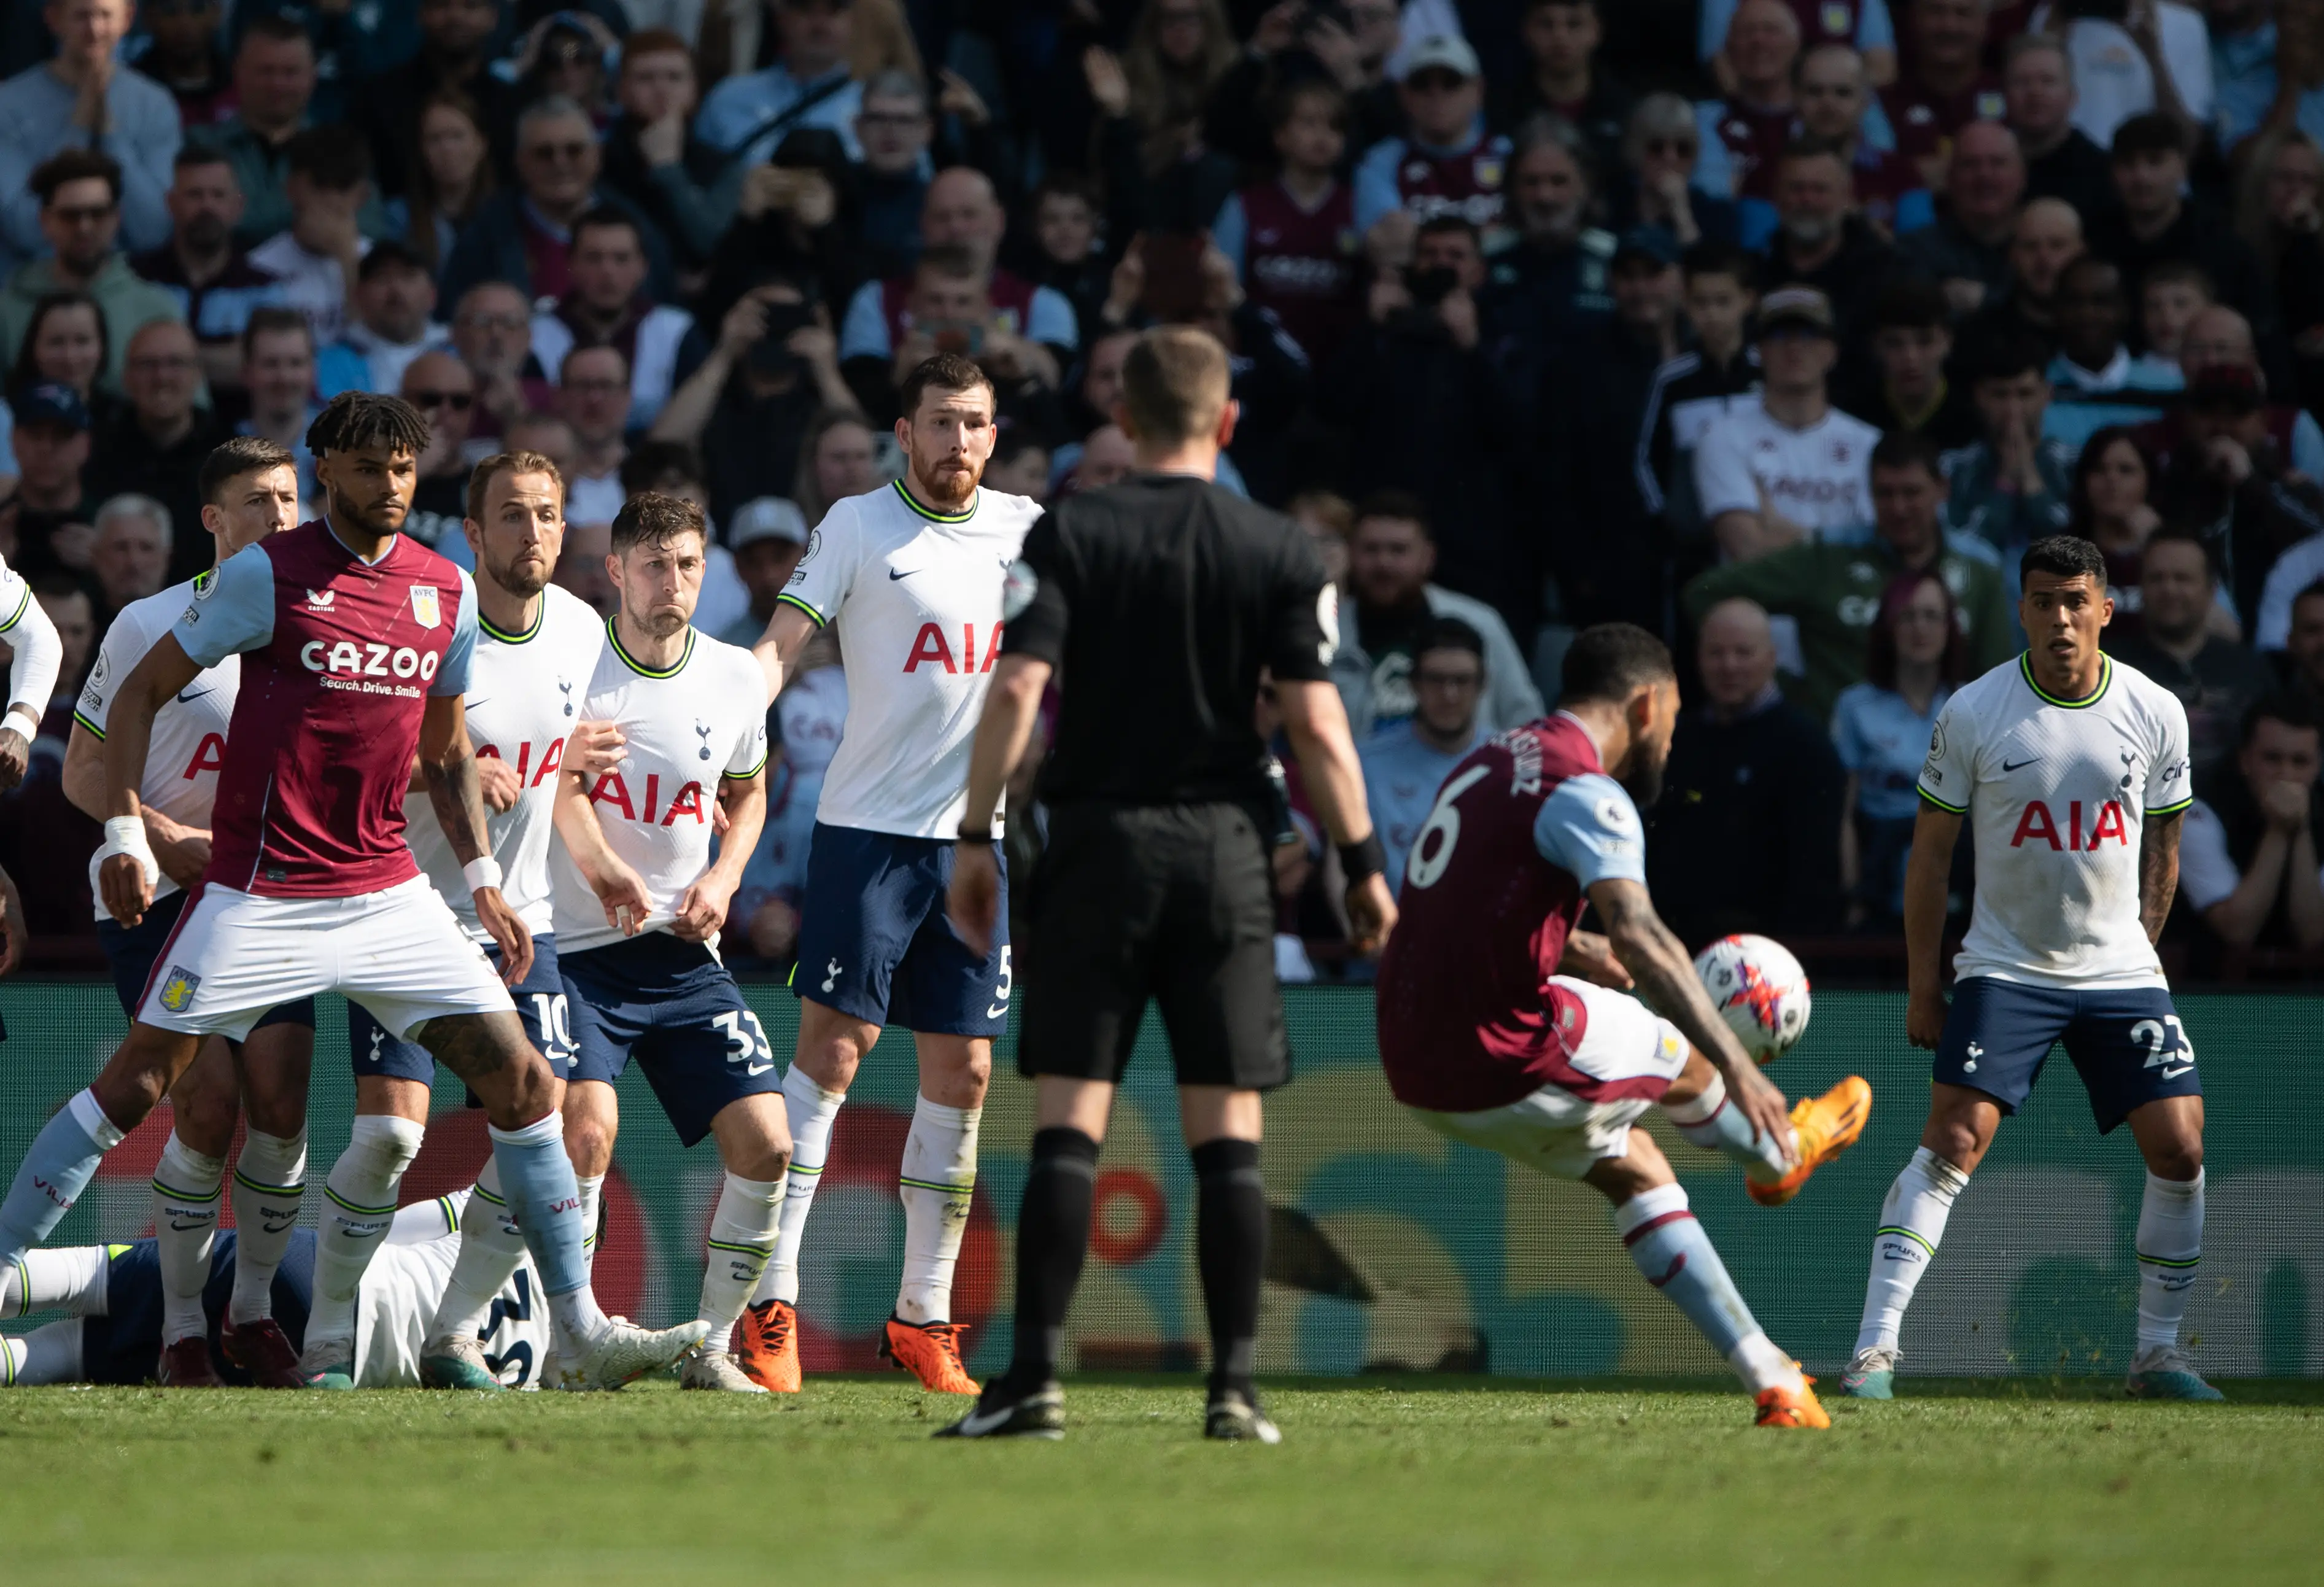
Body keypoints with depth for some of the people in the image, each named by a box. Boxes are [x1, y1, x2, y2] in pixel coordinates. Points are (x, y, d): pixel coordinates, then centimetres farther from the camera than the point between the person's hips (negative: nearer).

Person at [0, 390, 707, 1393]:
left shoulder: (446, 591, 8)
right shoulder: (267, 574, -7)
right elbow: (141, 691, -2)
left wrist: (483, 878, 13)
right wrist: (126, 834, -10)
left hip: (386, 890, 5)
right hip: (258, 891, -4)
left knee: (523, 1083, -3)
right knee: (137, 1083, -7)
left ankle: (581, 1335, 2)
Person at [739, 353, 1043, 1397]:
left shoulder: (1025, 528, 8)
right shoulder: (856, 528, -3)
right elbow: (782, 644, -11)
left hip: (977, 833, 4)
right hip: (867, 829, -4)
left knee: (963, 1072, 4)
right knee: (831, 1051, -11)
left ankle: (924, 1319, 13)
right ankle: (771, 1306, -10)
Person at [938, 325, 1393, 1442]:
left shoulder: (1069, 535, -1)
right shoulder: (1280, 552, 2)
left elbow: (1018, 688, -9)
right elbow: (1317, 725, -2)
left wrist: (975, 837, -4)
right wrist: (1362, 866, 6)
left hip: (1098, 845, -1)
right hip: (1224, 848, 1)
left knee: (1067, 1122, -2)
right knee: (1228, 1130, 3)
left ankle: (1036, 1377, -8)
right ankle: (1234, 1384, -1)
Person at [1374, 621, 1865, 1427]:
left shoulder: (1490, 762, 16)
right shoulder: (1585, 792, -15)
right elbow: (1639, 936, -30)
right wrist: (1738, 1065, -34)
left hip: (1420, 1071, 9)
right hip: (1506, 1061, -9)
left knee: (1632, 1166, 23)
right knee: (1686, 1060, 17)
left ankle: (1769, 1376, 24)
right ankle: (1781, 1156, 49)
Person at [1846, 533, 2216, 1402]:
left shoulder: (2156, 712, -1)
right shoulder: (1972, 713, -8)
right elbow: (1931, 852, -1)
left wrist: (2134, 953, 12)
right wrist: (1924, 988, -1)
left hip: (2121, 973, 3)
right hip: (2004, 966, -3)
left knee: (2180, 1148, -6)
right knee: (1954, 1139, -18)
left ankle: (2159, 1351, 11)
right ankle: (1876, 1347, -18)